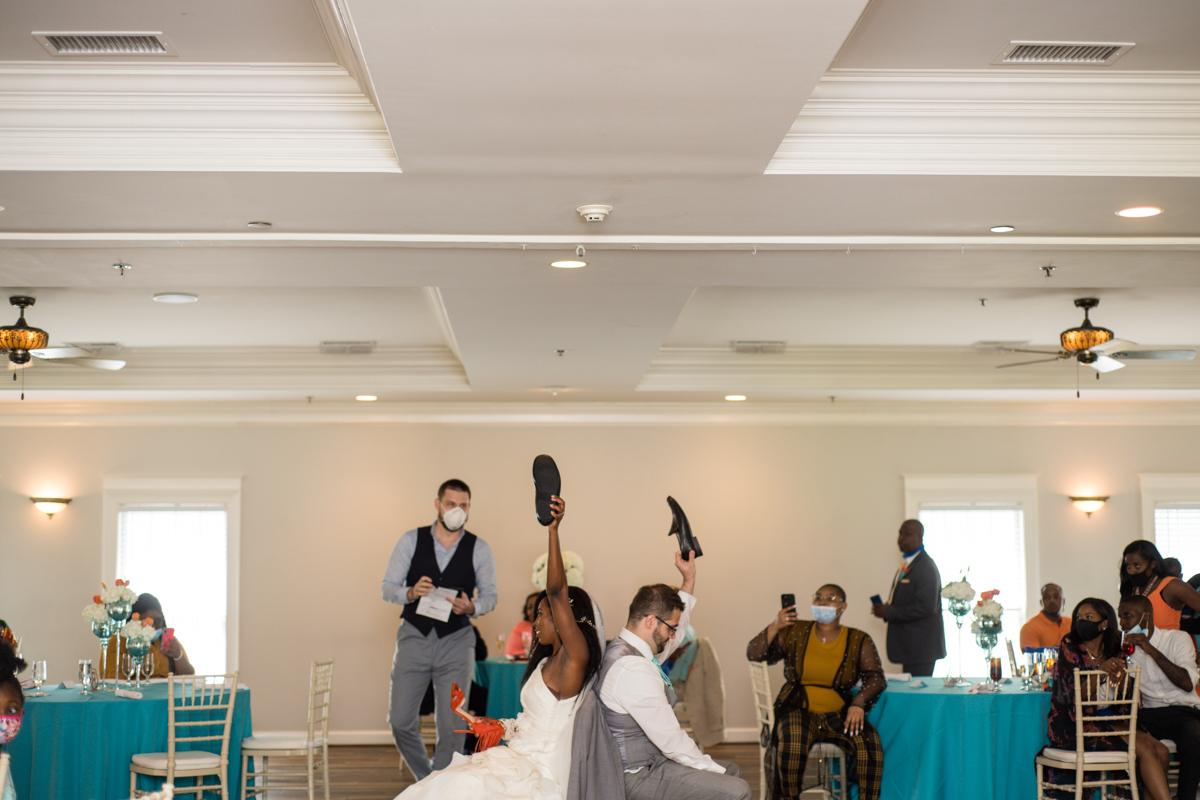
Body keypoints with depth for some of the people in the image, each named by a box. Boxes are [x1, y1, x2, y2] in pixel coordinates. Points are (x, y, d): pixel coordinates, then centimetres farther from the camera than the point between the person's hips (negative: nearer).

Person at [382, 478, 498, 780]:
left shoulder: (479, 549, 0)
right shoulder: (411, 540, 0)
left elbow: (490, 595, 7)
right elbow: (388, 588, 2)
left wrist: (471, 607, -15)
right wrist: (411, 593, -19)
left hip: (456, 641, 0)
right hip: (414, 637, 1)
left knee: (451, 727, -4)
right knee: (400, 721, -1)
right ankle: (425, 781, 23)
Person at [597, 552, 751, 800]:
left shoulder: (621, 649, 7)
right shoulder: (633, 669, -25)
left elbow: (676, 636, 28)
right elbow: (671, 741, -22)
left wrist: (689, 579, 22)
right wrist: (716, 770, -11)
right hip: (637, 777, -11)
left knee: (732, 770, 17)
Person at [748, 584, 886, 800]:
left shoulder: (859, 642, 5)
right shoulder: (794, 633, 5)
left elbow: (875, 677, -4)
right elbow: (754, 654, 0)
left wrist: (858, 702, -22)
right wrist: (774, 627, -16)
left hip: (839, 715, 1)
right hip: (799, 711, -1)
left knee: (870, 744, -27)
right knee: (791, 744, -33)